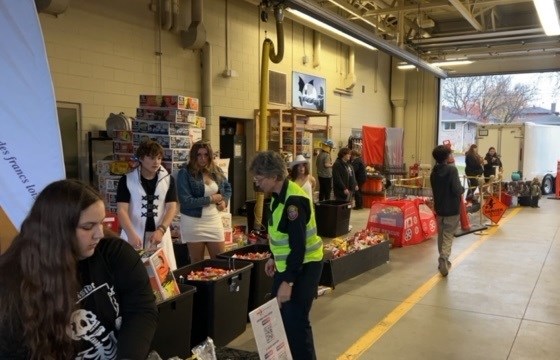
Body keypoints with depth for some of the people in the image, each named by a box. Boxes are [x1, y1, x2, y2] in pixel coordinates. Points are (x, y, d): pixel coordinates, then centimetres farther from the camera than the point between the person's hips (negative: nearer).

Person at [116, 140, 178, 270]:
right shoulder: (127, 180, -1)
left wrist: (161, 230, -17)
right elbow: (122, 210, -8)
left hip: (160, 234, 2)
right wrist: (131, 234, -24)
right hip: (134, 236, -1)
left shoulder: (168, 180, 4)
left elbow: (172, 207, -1)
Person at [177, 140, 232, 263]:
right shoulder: (185, 173, -12)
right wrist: (211, 199, -14)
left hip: (214, 220, 5)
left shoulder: (216, 171, 4)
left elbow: (227, 187, 22)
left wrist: (224, 201, 0)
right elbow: (185, 201, -19)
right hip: (194, 222, -4)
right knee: (197, 263, 9)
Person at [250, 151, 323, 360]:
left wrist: (287, 281, -27)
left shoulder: (293, 201, -26)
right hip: (286, 263, 10)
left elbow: (298, 246, -28)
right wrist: (274, 258, 23)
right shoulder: (279, 195, 3)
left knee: (295, 321, -7)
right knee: (278, 315, 18)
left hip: (303, 267, -10)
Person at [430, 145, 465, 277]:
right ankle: (444, 257, -19)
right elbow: (457, 189, -21)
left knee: (441, 235, 17)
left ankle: (443, 261, 26)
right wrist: (462, 189, -2)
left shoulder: (433, 172, 4)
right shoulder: (452, 170, -16)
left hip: (439, 208, 6)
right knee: (448, 236, -1)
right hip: (452, 208, -6)